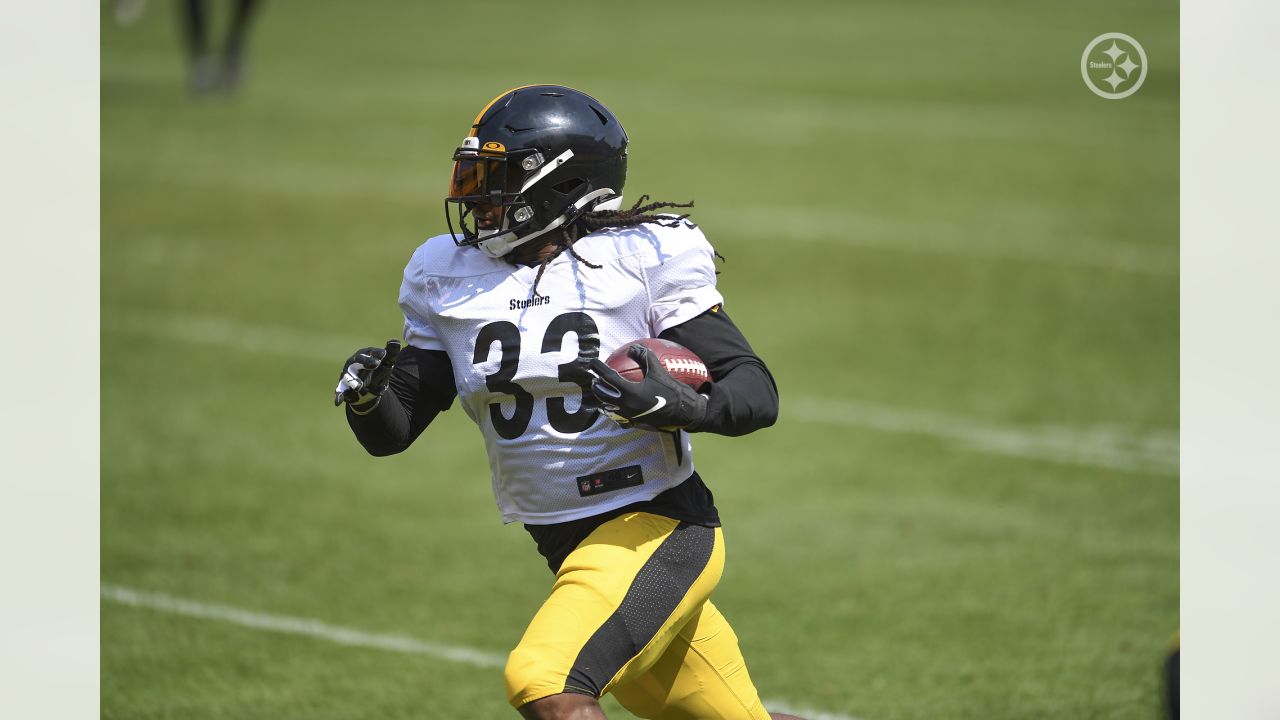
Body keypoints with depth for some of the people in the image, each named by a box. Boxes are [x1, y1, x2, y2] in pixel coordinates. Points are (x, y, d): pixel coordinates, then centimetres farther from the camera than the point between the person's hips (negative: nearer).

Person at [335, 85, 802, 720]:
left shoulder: (643, 257, -10)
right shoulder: (450, 277, 4)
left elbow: (757, 394, -13)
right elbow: (393, 433, 6)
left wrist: (677, 407, -33)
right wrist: (366, 398, -17)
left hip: (656, 529, -6)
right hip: (570, 549, 6)